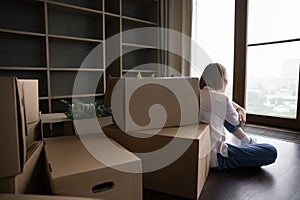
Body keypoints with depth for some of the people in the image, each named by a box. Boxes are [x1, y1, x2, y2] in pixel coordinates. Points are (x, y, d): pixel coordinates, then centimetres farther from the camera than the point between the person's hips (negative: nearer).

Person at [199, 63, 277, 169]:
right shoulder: (221, 98, -17)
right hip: (214, 156, -8)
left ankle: (245, 140, 33)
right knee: (271, 152, -8)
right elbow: (235, 122, 4)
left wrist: (240, 109, 4)